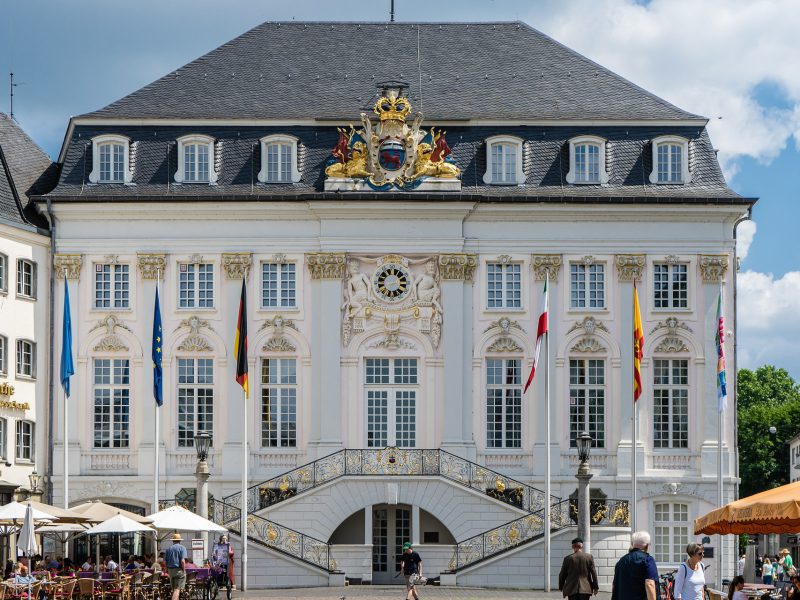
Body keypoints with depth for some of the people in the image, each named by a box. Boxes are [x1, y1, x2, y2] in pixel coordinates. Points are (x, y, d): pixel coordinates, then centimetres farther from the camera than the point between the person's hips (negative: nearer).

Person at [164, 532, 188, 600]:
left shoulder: (168, 549, 10)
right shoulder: (182, 548, -5)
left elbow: (165, 561, 7)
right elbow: (182, 561, -15)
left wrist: (167, 570, 16)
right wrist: (184, 570, -8)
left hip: (170, 570, 5)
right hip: (179, 570, -5)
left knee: (174, 589, 15)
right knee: (177, 589, -8)